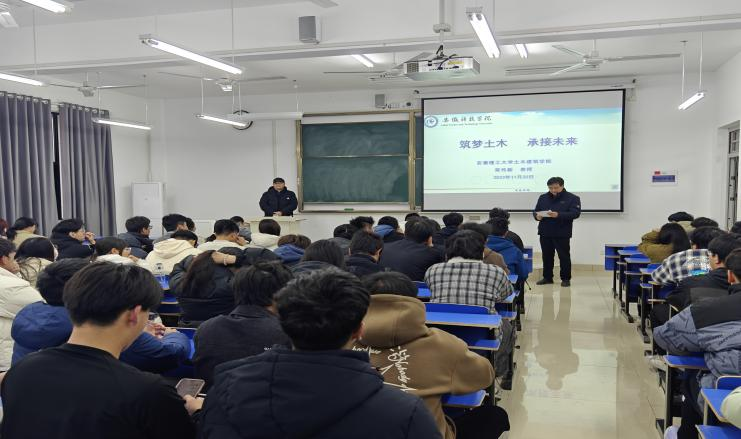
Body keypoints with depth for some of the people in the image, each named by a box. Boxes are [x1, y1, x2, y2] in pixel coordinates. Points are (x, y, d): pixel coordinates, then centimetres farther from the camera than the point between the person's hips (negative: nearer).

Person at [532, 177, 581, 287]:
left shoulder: (572, 198, -3)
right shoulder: (543, 198, 12)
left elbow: (575, 213, -14)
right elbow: (535, 211, 14)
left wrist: (559, 215, -27)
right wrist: (537, 216, -12)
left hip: (562, 234, -4)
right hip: (545, 233, 4)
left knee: (564, 256, 2)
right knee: (547, 256, 10)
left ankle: (566, 278, 11)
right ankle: (547, 277, 20)